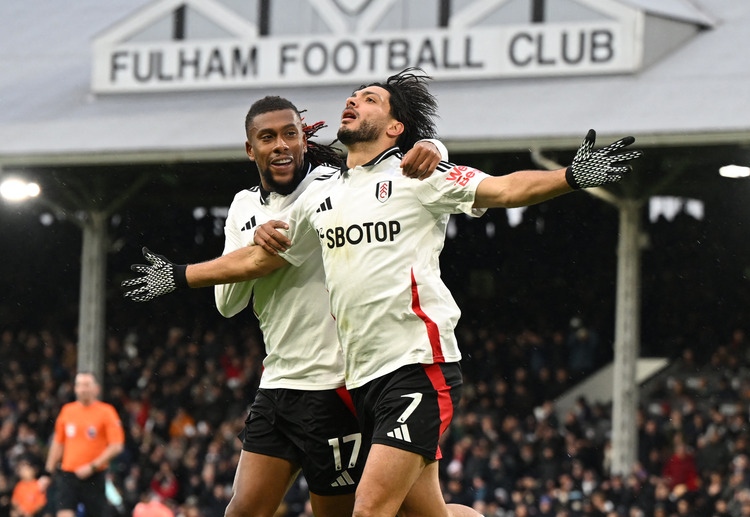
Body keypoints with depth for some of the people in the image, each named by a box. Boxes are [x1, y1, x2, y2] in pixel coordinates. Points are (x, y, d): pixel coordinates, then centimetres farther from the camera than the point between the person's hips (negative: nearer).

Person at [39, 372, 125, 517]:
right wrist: (48, 473, 15)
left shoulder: (106, 412, -4)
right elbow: (58, 444, 17)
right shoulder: (67, 411, 9)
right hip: (68, 475, 3)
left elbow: (116, 446, -10)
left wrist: (92, 467, -17)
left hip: (94, 477, -3)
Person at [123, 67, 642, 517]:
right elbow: (259, 258, 30)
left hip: (418, 367, -7)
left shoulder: (416, 176, -1)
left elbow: (504, 189, -13)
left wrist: (570, 176, -29)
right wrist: (178, 276, 36)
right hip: (361, 378, 7)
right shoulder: (319, 196, 17)